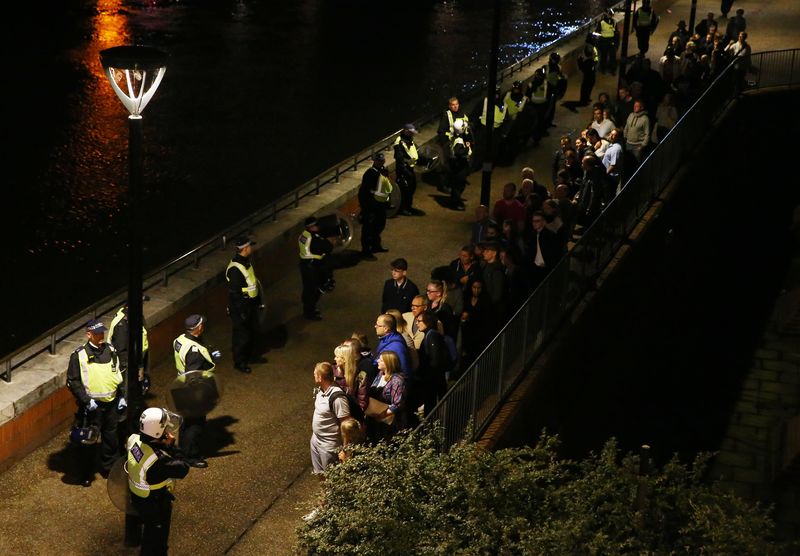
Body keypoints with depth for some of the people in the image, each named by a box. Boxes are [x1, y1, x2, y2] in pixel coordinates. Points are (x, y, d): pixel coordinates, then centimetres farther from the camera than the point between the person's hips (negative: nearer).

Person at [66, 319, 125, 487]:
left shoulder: (111, 350, 5)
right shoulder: (79, 355, -11)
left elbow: (118, 375, 16)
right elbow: (72, 381, -10)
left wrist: (122, 396, 10)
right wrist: (86, 400, -17)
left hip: (111, 403, 5)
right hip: (91, 405, -5)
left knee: (111, 438, 16)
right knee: (88, 441, 1)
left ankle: (109, 468, 33)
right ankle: (85, 474, 14)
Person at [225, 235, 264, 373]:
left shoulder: (246, 262, 3)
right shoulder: (235, 269, -28)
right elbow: (234, 293, -25)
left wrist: (259, 301, 19)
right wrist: (242, 313, -21)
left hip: (250, 305, 9)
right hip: (240, 308, -9)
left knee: (254, 331, 22)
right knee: (241, 336, 5)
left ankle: (250, 356, 41)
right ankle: (239, 362, 21)